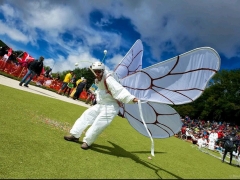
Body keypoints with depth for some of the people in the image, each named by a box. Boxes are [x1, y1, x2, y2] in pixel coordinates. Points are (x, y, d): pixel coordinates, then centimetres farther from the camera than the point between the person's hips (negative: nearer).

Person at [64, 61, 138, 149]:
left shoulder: (108, 79, -25)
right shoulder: (98, 79, 2)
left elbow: (119, 90, -38)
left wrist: (131, 98, -50)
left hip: (110, 107, -9)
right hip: (100, 105, 9)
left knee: (97, 125, -13)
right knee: (86, 116, 12)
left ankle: (87, 142, 10)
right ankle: (75, 135, 25)